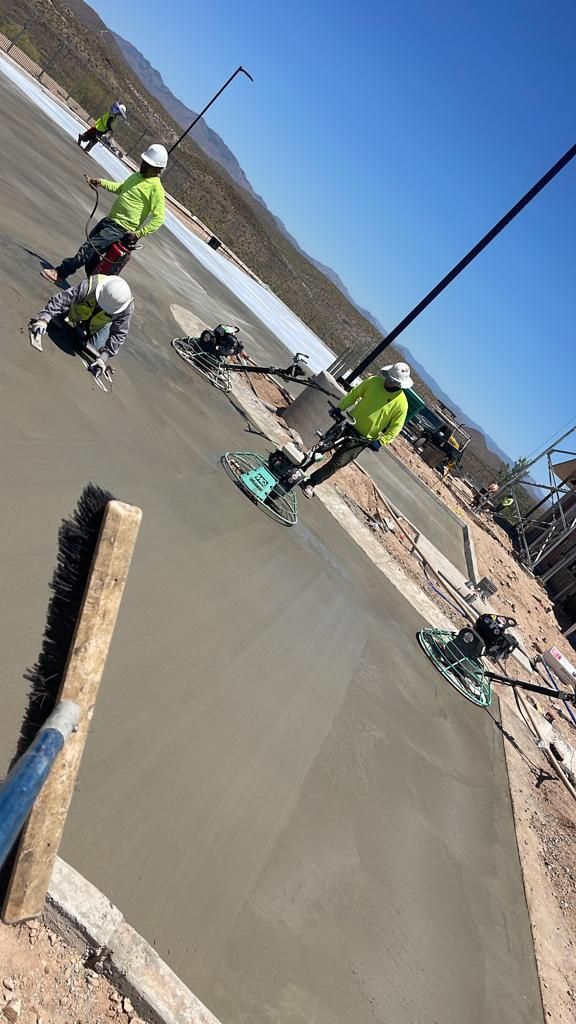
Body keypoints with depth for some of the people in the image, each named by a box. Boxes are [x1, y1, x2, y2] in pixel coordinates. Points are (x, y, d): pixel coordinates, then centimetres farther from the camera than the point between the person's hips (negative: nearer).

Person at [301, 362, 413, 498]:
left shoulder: (401, 403, -18)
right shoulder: (374, 381, -10)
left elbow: (395, 427, -9)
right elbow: (354, 394, 2)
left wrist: (380, 441, -14)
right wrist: (339, 408, -3)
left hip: (363, 438, -3)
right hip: (349, 424, 3)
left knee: (337, 462, -6)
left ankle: (311, 483, 9)